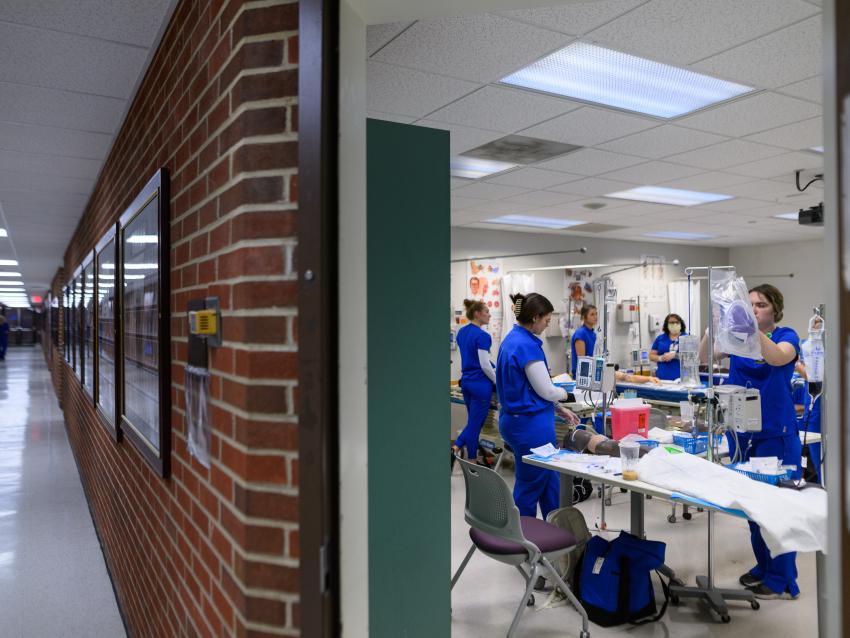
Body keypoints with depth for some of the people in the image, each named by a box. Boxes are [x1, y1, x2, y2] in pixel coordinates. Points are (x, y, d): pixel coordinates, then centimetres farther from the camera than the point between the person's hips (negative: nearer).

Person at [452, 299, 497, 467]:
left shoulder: (461, 332, 9)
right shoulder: (482, 336, -17)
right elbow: (485, 365, -18)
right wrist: (498, 383, -7)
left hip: (466, 381, 8)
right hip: (480, 384, -8)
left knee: (474, 422, 18)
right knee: (476, 424, 2)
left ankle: (454, 449, 7)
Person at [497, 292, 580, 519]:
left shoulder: (512, 339, 9)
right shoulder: (527, 345, -21)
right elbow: (546, 390, -17)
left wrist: (560, 410, 16)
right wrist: (565, 394, 6)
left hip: (517, 419, 10)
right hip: (531, 424, -10)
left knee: (549, 480, 19)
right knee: (531, 485, 5)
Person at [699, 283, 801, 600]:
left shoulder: (786, 336, -4)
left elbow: (778, 358, -27)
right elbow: (704, 357, -9)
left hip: (777, 432, -4)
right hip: (742, 431, 4)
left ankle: (782, 579, 12)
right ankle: (763, 566, 29)